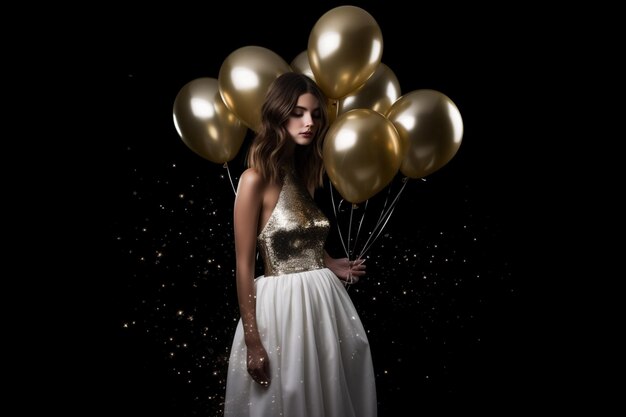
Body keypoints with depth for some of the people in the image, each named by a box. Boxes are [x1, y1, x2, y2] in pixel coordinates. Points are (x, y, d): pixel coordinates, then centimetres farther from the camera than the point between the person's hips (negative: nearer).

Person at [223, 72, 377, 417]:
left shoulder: (304, 173, 9)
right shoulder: (256, 179, -12)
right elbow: (244, 265, -13)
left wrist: (334, 266, 4)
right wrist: (253, 342, -13)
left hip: (324, 300, 7)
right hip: (281, 306, -7)